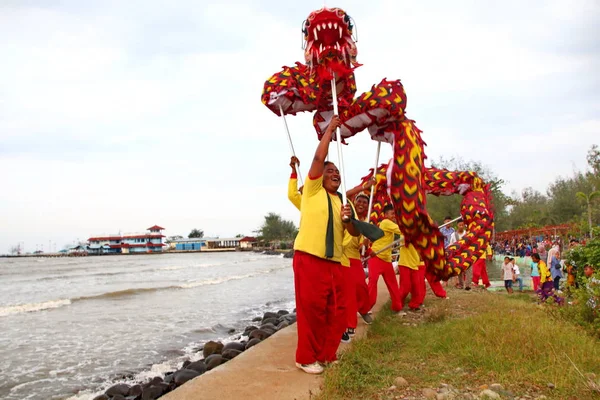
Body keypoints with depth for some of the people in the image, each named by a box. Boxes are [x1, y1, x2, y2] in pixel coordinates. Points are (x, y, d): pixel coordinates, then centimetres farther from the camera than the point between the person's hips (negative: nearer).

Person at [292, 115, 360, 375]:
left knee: (336, 310, 6)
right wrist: (330, 129, 1)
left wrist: (348, 219, -6)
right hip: (309, 257, -6)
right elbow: (319, 158, -7)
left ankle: (327, 355, 20)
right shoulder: (313, 190, 5)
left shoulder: (342, 202, 19)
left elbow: (355, 234, 15)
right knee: (311, 308, -7)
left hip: (334, 261, 6)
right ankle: (306, 358, 6)